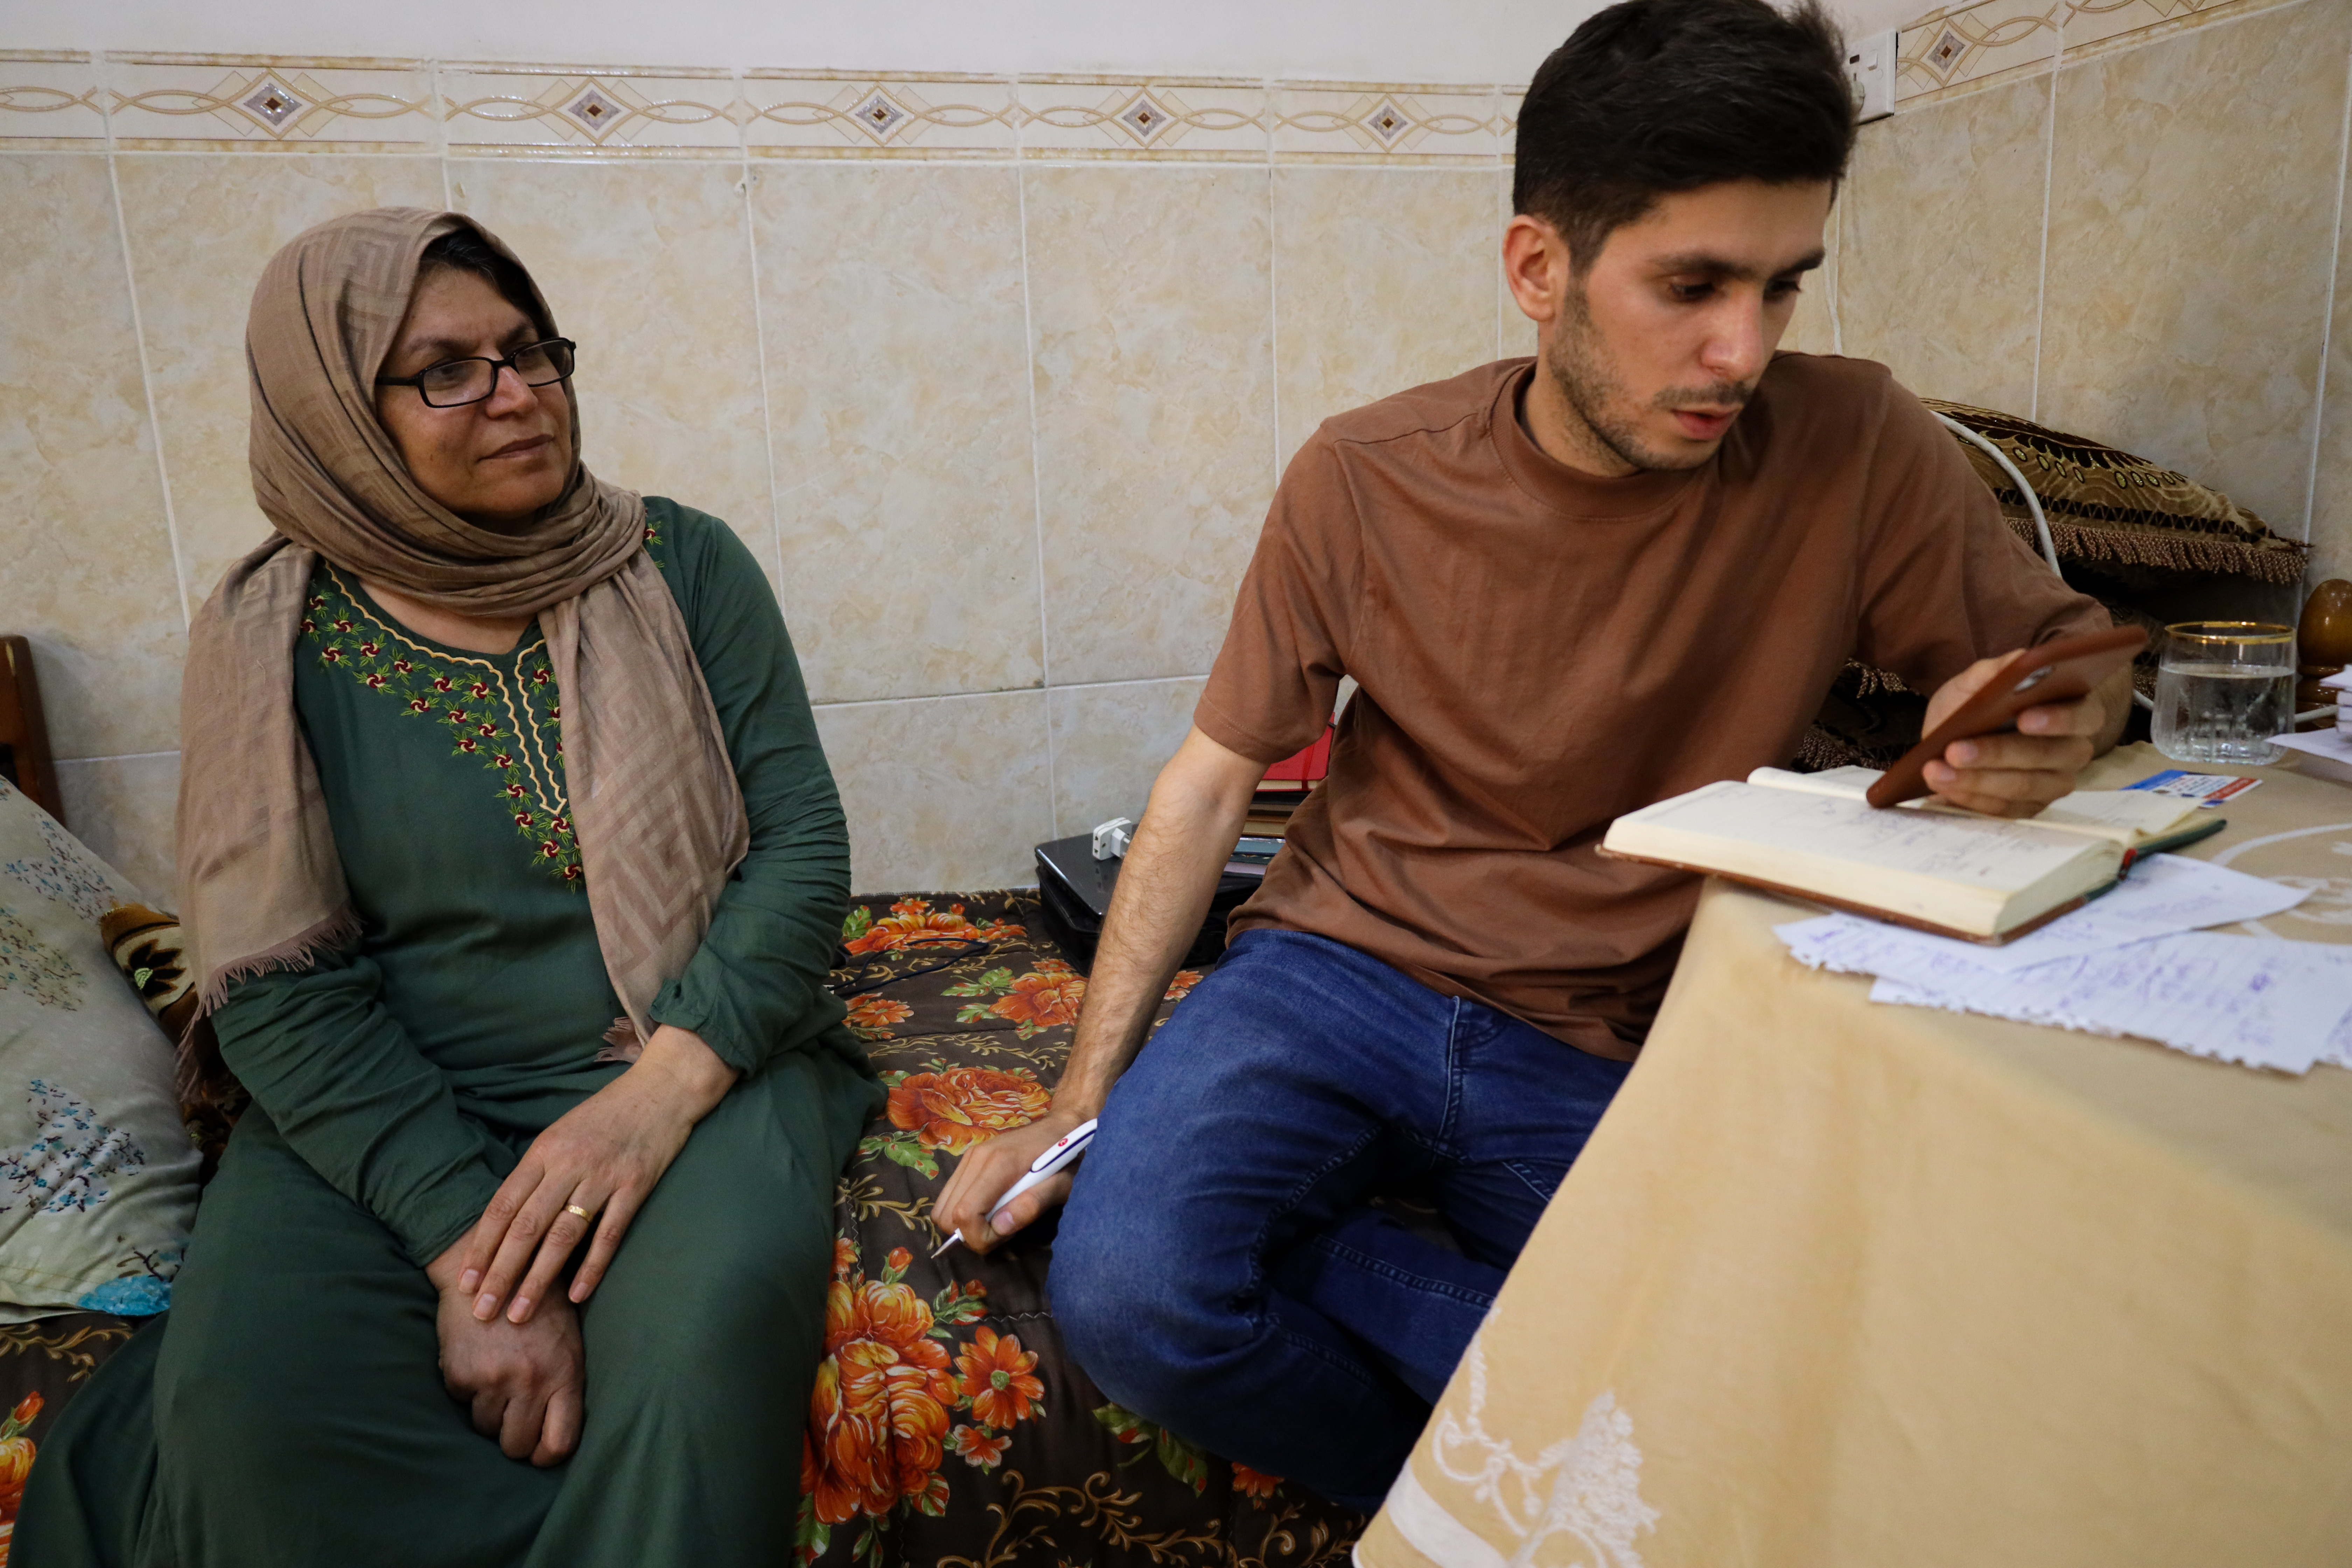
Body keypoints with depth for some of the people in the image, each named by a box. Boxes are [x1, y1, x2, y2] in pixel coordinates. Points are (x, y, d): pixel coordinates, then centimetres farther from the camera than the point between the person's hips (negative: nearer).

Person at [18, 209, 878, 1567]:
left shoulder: (683, 567, 0)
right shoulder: (274, 640, -1)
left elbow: (804, 842, -4)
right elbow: (280, 986, -6)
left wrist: (661, 1089, -19)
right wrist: (463, 1243, -19)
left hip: (695, 1061, 0)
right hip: (394, 1102, 1)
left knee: (705, 1336, -30)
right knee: (244, 1397, -26)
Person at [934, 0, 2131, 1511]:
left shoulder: (1856, 453, -8)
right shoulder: (1367, 479, -7)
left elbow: (2066, 640, 7)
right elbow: (1213, 777, -1)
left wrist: (2051, 715, -21)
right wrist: (1082, 1102, -6)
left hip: (1608, 1059, 1)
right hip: (1341, 973, 0)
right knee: (1126, 1291, -26)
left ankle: (1302, 1239, -1)